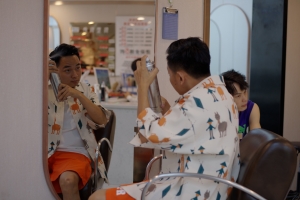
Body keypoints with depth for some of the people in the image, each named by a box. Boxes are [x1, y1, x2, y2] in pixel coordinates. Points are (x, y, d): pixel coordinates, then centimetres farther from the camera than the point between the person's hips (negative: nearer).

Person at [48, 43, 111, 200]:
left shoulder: (86, 90, 9)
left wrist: (78, 95, -15)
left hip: (75, 152, 0)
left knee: (68, 180, -33)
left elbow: (101, 121, -3)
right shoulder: (46, 90, 6)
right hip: (46, 151, 0)